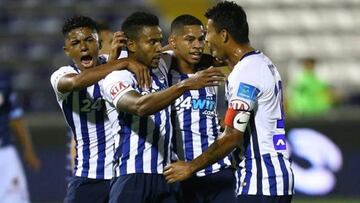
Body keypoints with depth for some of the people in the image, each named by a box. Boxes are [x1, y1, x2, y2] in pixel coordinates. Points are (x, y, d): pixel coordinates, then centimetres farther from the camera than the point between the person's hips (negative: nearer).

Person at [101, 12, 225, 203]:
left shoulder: (161, 66, 11)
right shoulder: (116, 78, -11)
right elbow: (141, 106, -31)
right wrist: (185, 85, -39)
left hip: (167, 175, 6)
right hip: (133, 176, -6)